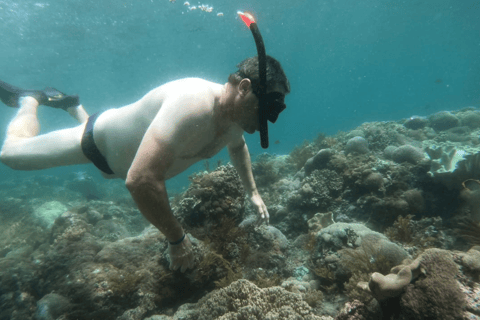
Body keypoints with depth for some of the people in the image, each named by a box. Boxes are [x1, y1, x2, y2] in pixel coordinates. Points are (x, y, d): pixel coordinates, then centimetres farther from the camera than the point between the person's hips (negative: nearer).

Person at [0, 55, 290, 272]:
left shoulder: (236, 117, -17)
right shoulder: (193, 104, -46)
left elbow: (238, 147, 9)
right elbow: (140, 181, -52)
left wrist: (252, 192, 3)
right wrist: (177, 240, -40)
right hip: (100, 139, -7)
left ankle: (70, 104, 51)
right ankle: (31, 99, 38)